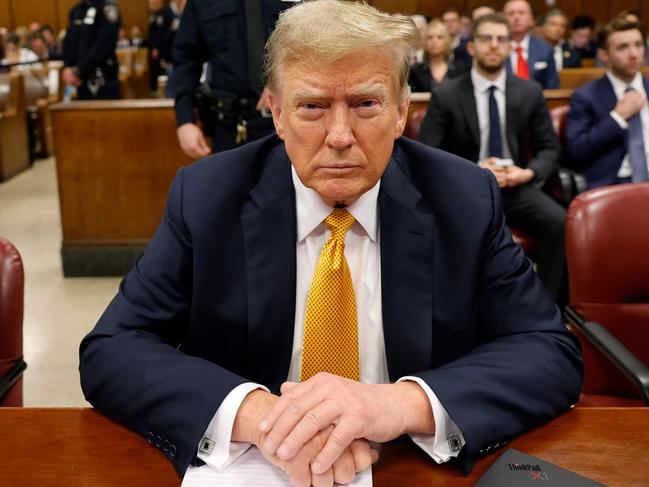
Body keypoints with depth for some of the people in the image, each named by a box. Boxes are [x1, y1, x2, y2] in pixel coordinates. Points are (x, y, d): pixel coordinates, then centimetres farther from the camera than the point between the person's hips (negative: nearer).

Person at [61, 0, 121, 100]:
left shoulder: (108, 8, -8)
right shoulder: (76, 10, 15)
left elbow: (103, 46, -17)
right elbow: (68, 42, 12)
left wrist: (77, 71, -16)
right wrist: (67, 69, -5)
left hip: (103, 80, -7)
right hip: (81, 81, 7)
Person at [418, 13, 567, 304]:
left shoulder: (530, 92, 7)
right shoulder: (445, 96, -2)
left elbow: (550, 148, 12)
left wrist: (529, 172, -10)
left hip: (515, 185, 3)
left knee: (559, 222, -26)